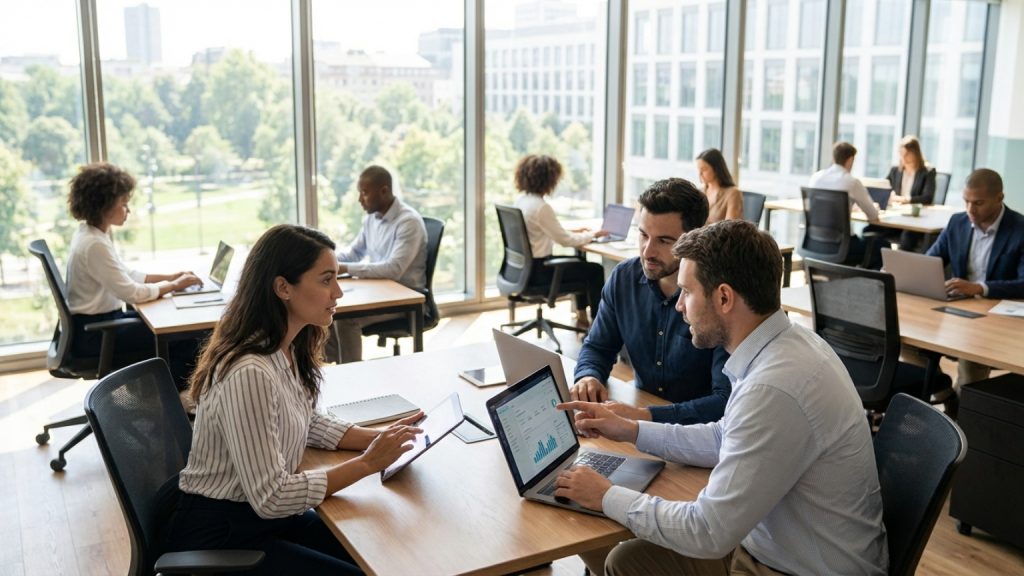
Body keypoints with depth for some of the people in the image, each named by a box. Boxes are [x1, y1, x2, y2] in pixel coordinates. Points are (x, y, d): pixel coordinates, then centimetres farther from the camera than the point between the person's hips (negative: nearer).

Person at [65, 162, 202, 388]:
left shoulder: (89, 234, 8)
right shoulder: (95, 244, -23)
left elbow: (126, 274, 14)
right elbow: (132, 293, -23)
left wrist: (169, 277, 5)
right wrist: (173, 286, -10)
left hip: (94, 323, 10)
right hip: (93, 335, -10)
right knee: (183, 339, -14)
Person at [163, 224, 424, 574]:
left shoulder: (290, 349, -2)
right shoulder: (249, 373, -29)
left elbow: (308, 424, 12)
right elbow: (270, 497, -26)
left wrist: (379, 439, -4)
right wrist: (367, 463, -21)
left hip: (266, 516, 8)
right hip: (218, 535, -8)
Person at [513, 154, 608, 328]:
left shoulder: (521, 200, 4)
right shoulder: (541, 207, -24)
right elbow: (565, 240, -17)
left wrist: (575, 232, 13)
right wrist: (592, 235, -2)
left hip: (525, 264, 10)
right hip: (537, 271, -9)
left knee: (580, 262, 26)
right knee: (595, 270, 2)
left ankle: (582, 317, 32)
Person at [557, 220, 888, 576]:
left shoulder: (775, 389, -31)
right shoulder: (784, 344, -2)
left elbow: (708, 533, -25)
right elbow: (726, 439, 15)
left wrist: (608, 498, -13)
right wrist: (631, 431, 10)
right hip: (772, 541, 8)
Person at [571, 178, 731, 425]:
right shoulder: (623, 278, -1)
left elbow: (727, 400, -23)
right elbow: (597, 347, 11)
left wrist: (647, 416, -34)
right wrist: (588, 376, -12)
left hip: (698, 432, -4)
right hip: (640, 411, 4)